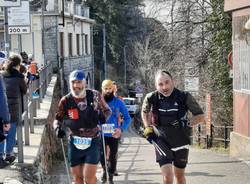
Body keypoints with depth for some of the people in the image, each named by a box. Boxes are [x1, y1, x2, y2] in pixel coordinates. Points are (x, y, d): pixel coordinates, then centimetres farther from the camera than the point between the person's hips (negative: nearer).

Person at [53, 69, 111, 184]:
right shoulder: (66, 101, -6)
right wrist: (58, 128, -17)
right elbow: (58, 119, 5)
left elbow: (107, 110, 9)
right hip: (74, 143, 2)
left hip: (92, 142, -1)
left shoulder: (95, 96, -6)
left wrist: (103, 115, -13)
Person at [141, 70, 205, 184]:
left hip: (181, 143, 1)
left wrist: (186, 123, -22)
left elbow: (200, 116, -7)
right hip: (162, 142, -1)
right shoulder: (151, 98, -11)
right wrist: (148, 128, 2)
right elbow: (145, 112, 13)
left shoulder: (184, 97, -15)